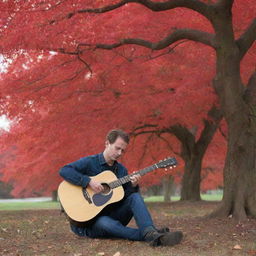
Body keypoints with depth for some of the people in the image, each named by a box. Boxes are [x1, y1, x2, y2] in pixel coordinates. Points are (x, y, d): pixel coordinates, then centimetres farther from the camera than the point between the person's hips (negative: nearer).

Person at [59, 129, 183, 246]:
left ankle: (150, 232, -41)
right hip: (90, 221, -5)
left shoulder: (121, 169, 10)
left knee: (135, 197, -18)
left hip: (113, 214, 5)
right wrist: (89, 181, -29)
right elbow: (64, 171, -21)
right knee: (105, 223, -39)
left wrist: (133, 186, -14)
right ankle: (150, 237, -46)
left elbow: (126, 196, 7)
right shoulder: (89, 162, -7)